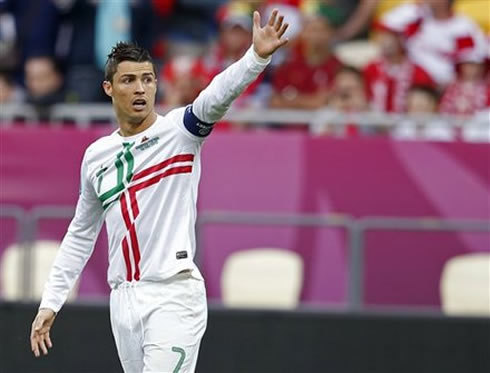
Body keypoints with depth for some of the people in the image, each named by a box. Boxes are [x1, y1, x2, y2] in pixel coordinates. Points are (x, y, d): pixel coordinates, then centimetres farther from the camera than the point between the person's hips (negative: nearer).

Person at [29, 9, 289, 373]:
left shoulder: (178, 131, -2)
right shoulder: (96, 156, 13)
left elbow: (216, 97, -22)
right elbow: (81, 235, 22)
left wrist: (257, 56, -41)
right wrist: (50, 302, 20)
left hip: (174, 297, -5)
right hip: (123, 299, 5)